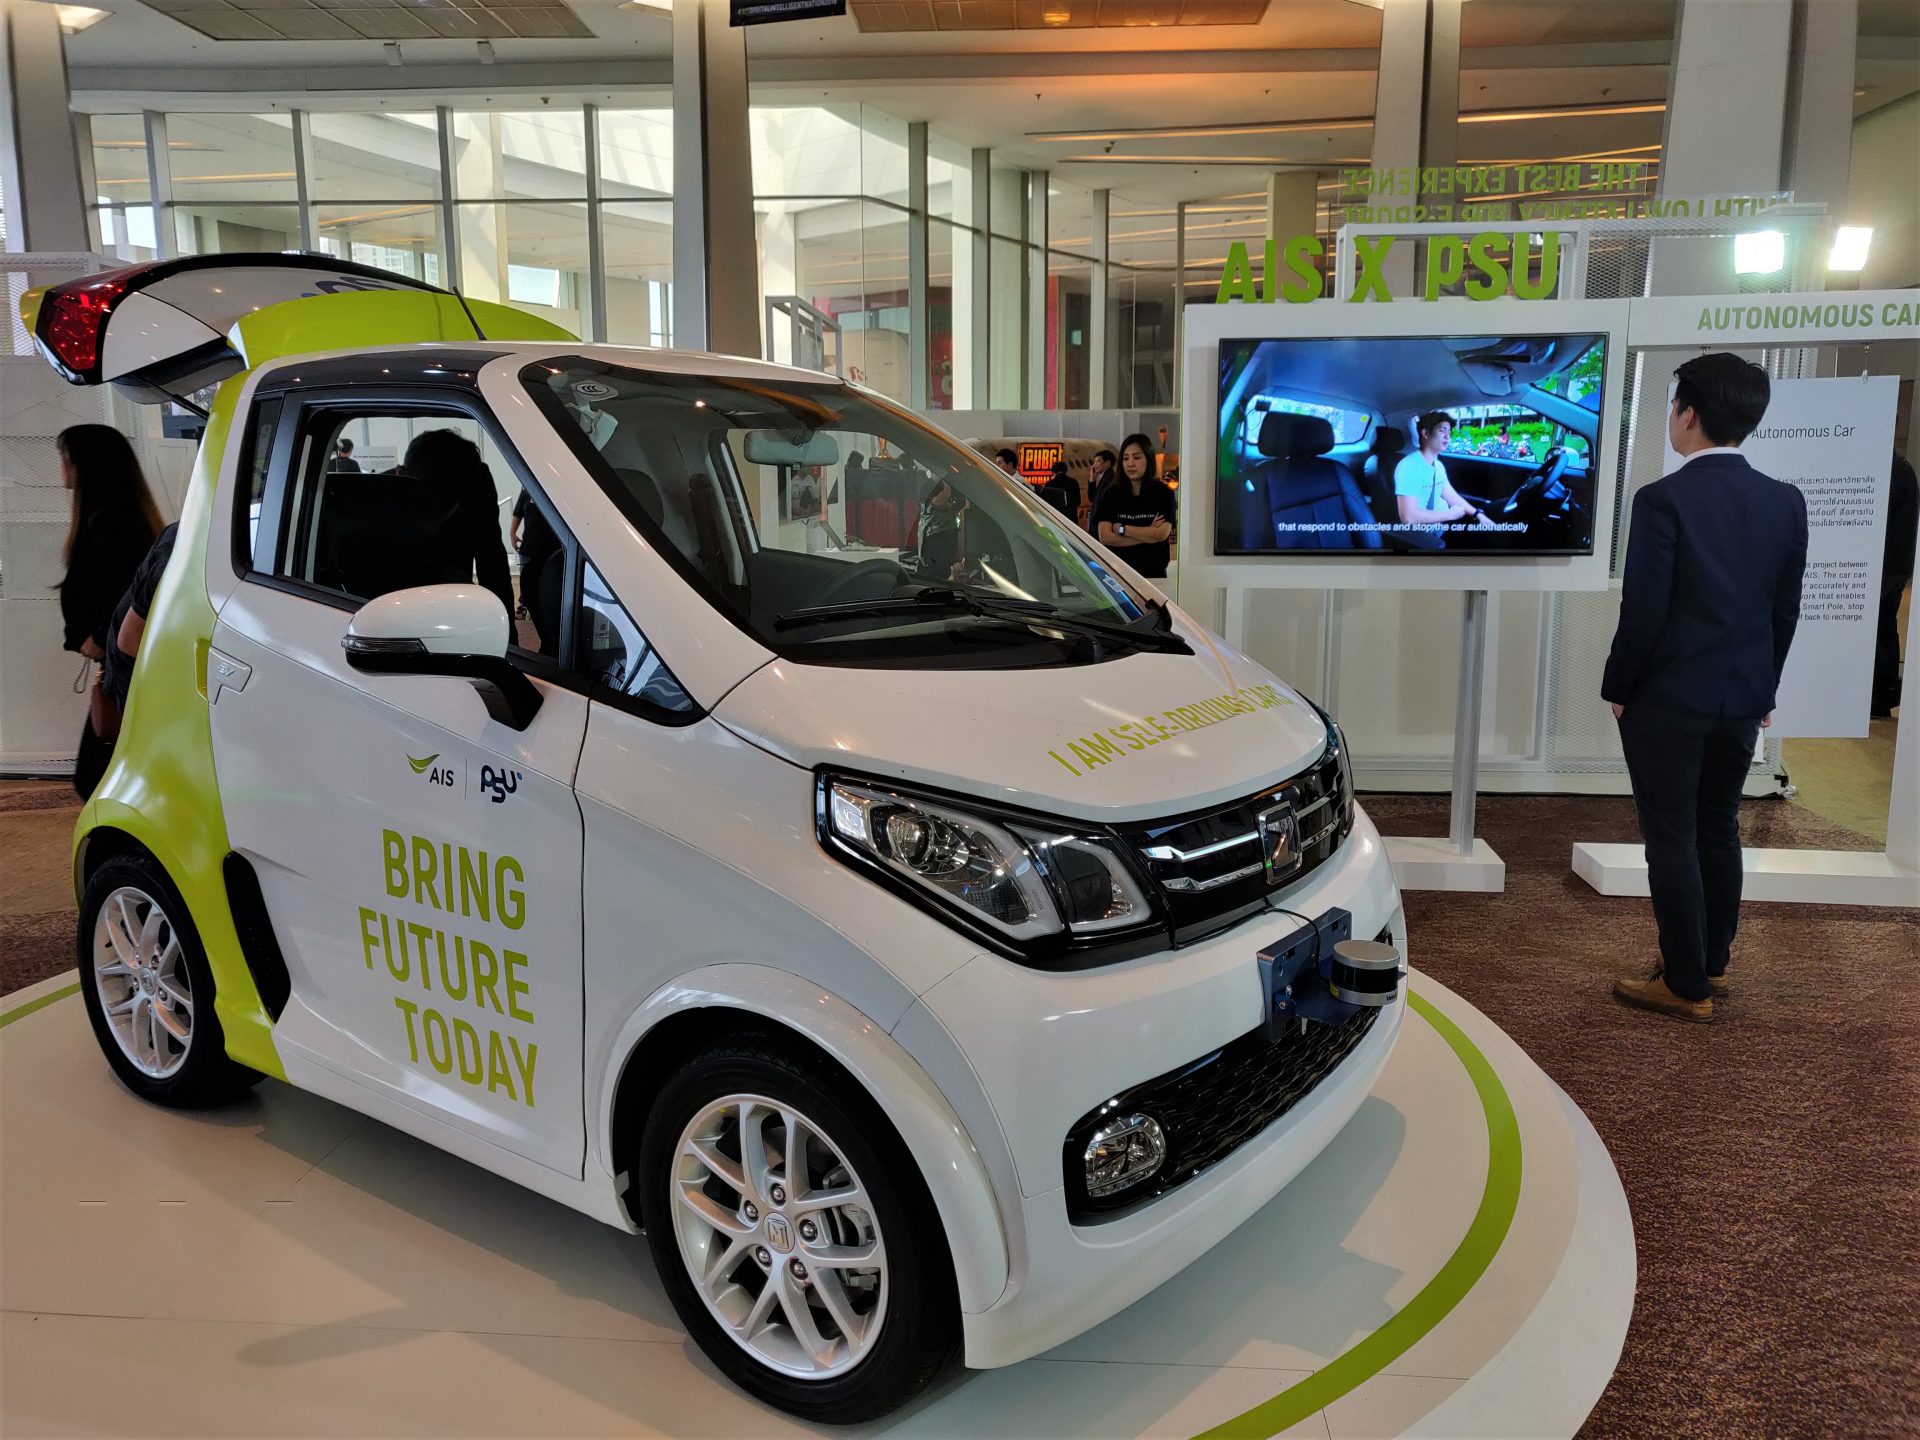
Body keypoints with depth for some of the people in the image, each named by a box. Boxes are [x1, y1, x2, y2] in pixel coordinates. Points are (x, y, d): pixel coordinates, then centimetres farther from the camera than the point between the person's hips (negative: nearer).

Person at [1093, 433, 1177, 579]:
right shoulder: (1112, 494, 4)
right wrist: (1147, 535, -10)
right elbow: (1104, 537, -7)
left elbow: (1161, 534, -11)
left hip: (1154, 573, -1)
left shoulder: (1163, 493, 0)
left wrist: (1121, 529, -7)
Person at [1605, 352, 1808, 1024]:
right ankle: (1713, 962, 31)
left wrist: (1617, 688, -3)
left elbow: (1643, 612, -17)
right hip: (1741, 698, 6)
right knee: (1718, 830, 18)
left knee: (1672, 840, 3)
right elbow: (1786, 611, 8)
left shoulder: (1664, 500, -17)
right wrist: (1764, 689, 18)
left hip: (1666, 699, -6)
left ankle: (1686, 986, 11)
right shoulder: (1786, 502, 2)